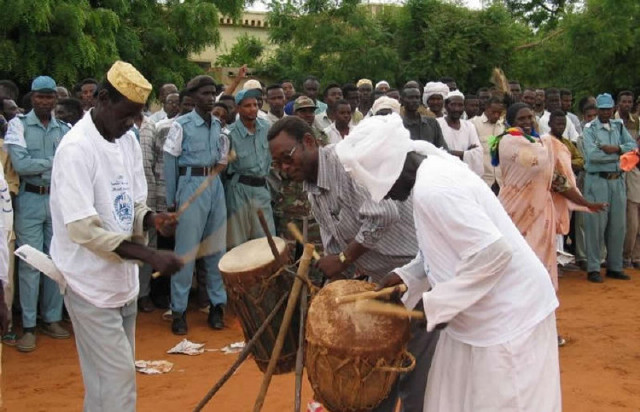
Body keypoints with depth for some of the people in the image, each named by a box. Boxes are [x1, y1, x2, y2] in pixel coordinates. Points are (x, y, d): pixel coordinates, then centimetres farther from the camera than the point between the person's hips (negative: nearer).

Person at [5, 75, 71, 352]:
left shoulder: (64, 129, 9)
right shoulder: (18, 125, -3)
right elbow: (20, 164, -14)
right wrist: (54, 162, -8)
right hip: (30, 200, -4)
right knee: (30, 264, -1)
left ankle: (52, 319, 21)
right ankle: (28, 326, 7)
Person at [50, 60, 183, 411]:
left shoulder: (128, 141, 5)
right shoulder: (76, 149, -20)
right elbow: (82, 229, -26)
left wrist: (152, 219, -10)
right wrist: (151, 256, -29)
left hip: (123, 278, 8)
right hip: (91, 283, -8)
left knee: (107, 377, 17)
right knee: (117, 378, -5)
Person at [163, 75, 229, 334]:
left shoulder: (217, 125, 11)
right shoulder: (181, 125, -5)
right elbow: (169, 163, -4)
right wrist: (171, 200, -5)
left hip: (215, 187, 5)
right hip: (191, 186, -5)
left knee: (216, 248, 9)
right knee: (186, 250, -2)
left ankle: (217, 304, 19)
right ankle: (178, 310, 6)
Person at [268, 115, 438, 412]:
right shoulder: (312, 190, 8)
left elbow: (383, 215, -31)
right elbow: (334, 245, 14)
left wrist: (343, 260, -21)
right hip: (381, 277, 9)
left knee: (414, 371, -1)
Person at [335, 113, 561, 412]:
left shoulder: (432, 187, -24)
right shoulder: (430, 173, 6)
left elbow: (493, 251, -30)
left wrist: (437, 304, -21)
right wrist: (406, 276, 7)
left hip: (508, 313, -10)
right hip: (483, 311, 10)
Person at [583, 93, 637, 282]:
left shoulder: (619, 126, 13)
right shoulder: (589, 129, -4)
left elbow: (633, 146, 2)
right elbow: (592, 155, -17)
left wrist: (616, 149, -15)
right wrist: (620, 154, -7)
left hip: (618, 180, 5)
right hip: (597, 180, -5)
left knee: (618, 225, 9)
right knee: (596, 225, -4)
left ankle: (615, 267, 20)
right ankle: (593, 269, 3)